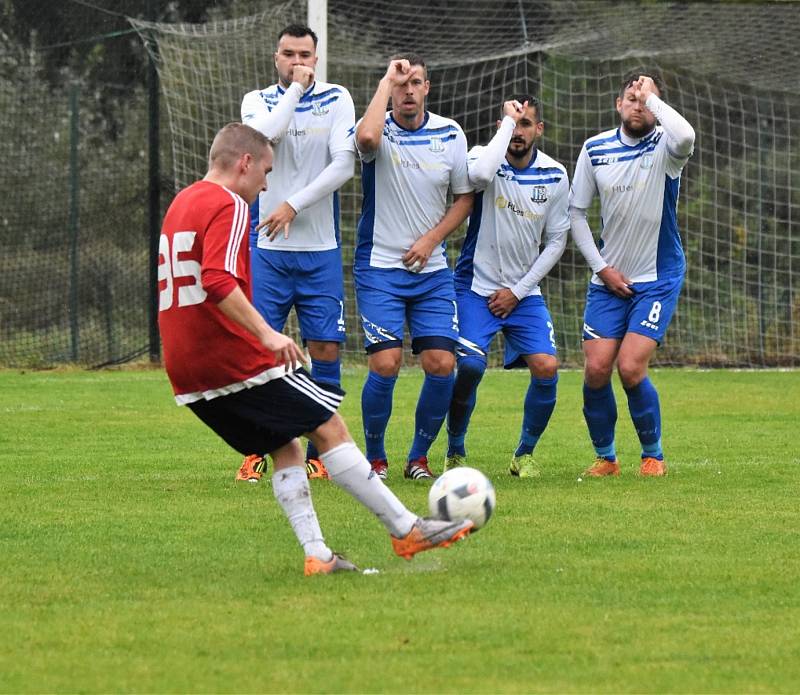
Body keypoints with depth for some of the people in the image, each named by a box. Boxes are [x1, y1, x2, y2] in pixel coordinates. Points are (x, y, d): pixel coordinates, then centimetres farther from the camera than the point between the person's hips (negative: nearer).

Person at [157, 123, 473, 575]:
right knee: (329, 428, -1)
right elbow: (218, 281, -26)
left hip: (188, 377, 9)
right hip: (236, 362, -9)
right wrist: (266, 334, -30)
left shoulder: (181, 204, 19)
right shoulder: (228, 206, -11)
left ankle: (316, 554, 1)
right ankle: (407, 530, 0)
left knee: (286, 448, 13)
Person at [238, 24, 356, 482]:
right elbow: (264, 134, -19)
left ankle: (317, 453, 7)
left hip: (321, 250, 0)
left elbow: (343, 165, -8)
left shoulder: (336, 100, 3)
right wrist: (296, 88, -12)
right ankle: (256, 453, 6)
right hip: (267, 249, 0)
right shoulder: (258, 100, 4)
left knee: (327, 348, -2)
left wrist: (294, 204, -15)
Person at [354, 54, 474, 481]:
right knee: (385, 365, -13)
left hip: (432, 270, 3)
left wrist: (431, 239, -4)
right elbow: (366, 137, -33)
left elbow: (465, 197, 11)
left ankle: (418, 456, 13)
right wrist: (386, 82, -22)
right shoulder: (380, 131, -7)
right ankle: (375, 457, 6)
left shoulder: (449, 134, 4)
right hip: (379, 268, -3)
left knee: (442, 365, -6)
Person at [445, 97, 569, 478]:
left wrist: (519, 290, -2)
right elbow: (480, 174, -36)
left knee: (547, 368, -13)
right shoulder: (486, 158, -9)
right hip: (477, 287, -3)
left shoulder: (555, 176, 0)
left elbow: (556, 241, 6)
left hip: (523, 293, 3)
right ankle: (455, 452, 3)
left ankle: (524, 454, 9)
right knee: (470, 366, -20)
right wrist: (507, 121, -26)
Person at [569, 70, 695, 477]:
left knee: (630, 367, -15)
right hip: (610, 279, 3)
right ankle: (605, 457, 14)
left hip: (658, 279, -3)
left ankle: (653, 455, 6)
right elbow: (576, 212, 9)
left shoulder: (664, 146, -9)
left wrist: (652, 96, -22)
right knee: (596, 370, -6)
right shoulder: (595, 149, 2)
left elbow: (685, 137, -35)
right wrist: (601, 267, 0)